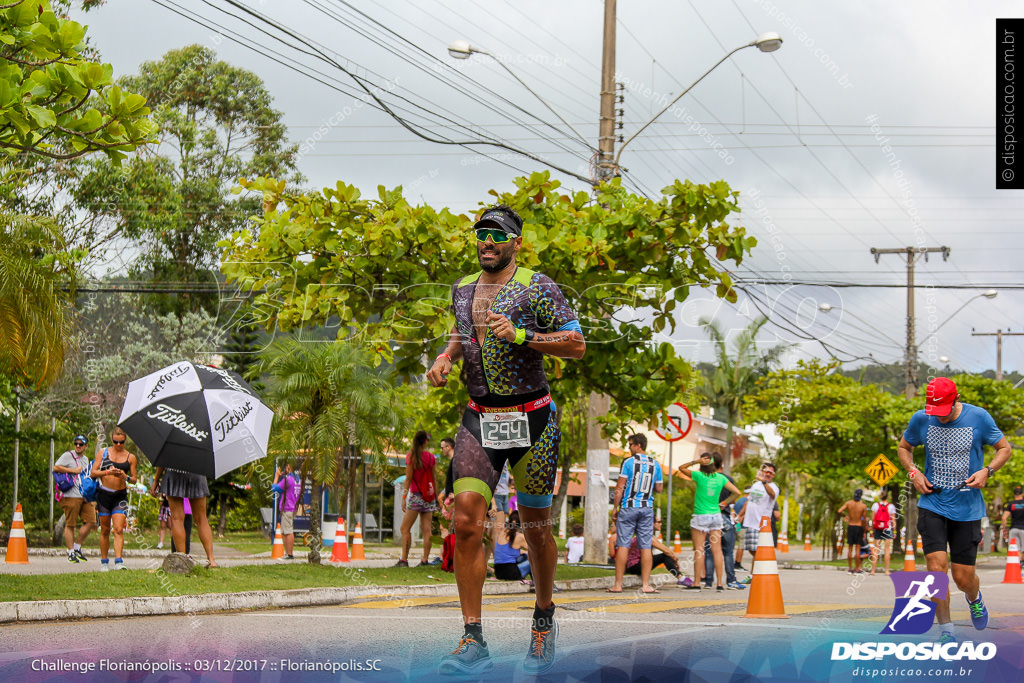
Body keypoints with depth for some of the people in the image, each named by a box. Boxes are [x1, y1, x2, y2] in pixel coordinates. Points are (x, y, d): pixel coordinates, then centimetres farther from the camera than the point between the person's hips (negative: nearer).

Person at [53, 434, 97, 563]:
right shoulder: (68, 455, 0)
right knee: (70, 524, -3)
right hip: (71, 496, -7)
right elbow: (56, 467, -12)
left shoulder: (85, 459, 21)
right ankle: (71, 553, 3)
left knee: (90, 522, -1)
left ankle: (77, 547, 13)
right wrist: (74, 470, -12)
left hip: (86, 496, 7)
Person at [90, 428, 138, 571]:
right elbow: (93, 473, 1)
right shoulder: (103, 453, 5)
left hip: (120, 496, -1)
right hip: (104, 494, 1)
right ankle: (104, 561, 17)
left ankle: (118, 561, -18)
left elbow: (134, 479, 7)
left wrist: (125, 477, -15)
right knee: (105, 530, 8)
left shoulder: (130, 457, 6)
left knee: (119, 529, -13)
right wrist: (107, 472, -16)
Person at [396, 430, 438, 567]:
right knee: (426, 529, 3)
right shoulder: (431, 457, 5)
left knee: (405, 529, -1)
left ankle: (404, 559, -9)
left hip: (415, 495, -4)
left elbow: (408, 478, -7)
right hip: (429, 495, 4)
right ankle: (425, 560, -1)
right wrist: (436, 496, 13)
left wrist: (404, 497, -5)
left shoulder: (411, 456, -5)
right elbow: (434, 478, 7)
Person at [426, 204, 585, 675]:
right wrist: (446, 356, 9)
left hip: (531, 419, -3)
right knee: (466, 521, -12)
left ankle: (544, 619, 30)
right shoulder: (462, 288, 12)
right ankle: (473, 642, -10)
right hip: (478, 419, 4)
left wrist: (521, 336, -18)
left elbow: (577, 344, -7)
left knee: (535, 528, 6)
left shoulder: (536, 287, -5)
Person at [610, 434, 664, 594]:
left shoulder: (629, 462, -5)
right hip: (647, 509, 3)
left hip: (628, 507, -3)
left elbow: (620, 487, -6)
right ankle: (645, 584, 0)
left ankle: (618, 584, -2)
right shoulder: (655, 464, 6)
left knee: (623, 545, -1)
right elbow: (659, 488, 13)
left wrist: (615, 508, 0)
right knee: (646, 546, 3)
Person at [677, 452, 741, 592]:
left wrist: (696, 461, -8)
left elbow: (681, 468, 4)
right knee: (717, 550, 4)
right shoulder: (720, 478, 2)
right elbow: (737, 492, 4)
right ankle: (720, 583, 3)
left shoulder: (699, 476, -10)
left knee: (699, 551, 0)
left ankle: (697, 583, 0)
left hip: (700, 517, -4)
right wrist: (724, 503, 9)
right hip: (716, 516, 4)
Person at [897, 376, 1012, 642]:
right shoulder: (921, 420, -2)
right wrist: (913, 472, -3)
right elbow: (904, 447, 16)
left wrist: (987, 471, -12)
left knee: (963, 578, 2)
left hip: (967, 508, -1)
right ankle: (946, 631, -2)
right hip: (932, 504, 1)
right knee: (937, 567, -15)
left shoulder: (979, 417, -6)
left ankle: (973, 598, 40)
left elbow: (1004, 448, 6)